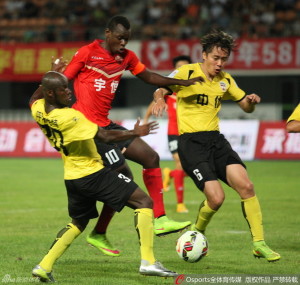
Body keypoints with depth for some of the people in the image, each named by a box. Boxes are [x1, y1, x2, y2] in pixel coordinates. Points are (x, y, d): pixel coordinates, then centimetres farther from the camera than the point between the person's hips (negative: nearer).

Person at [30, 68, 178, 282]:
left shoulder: (38, 110, -4)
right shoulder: (71, 117, -25)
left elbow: (36, 98, 23)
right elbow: (105, 136, -22)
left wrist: (52, 76, 24)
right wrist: (135, 133, -12)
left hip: (72, 177, 8)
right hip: (93, 174, -8)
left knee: (77, 223, 29)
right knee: (144, 202, -3)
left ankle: (44, 266, 17)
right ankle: (148, 261, -14)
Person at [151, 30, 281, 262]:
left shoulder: (225, 80, 12)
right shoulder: (187, 73, -5)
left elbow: (246, 107, 20)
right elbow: (160, 91, -12)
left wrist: (251, 101, -4)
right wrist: (160, 98, -36)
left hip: (215, 139, 5)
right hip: (191, 142, -5)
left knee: (246, 186, -13)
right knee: (216, 197, -18)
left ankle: (259, 243, -3)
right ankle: (197, 233, 13)